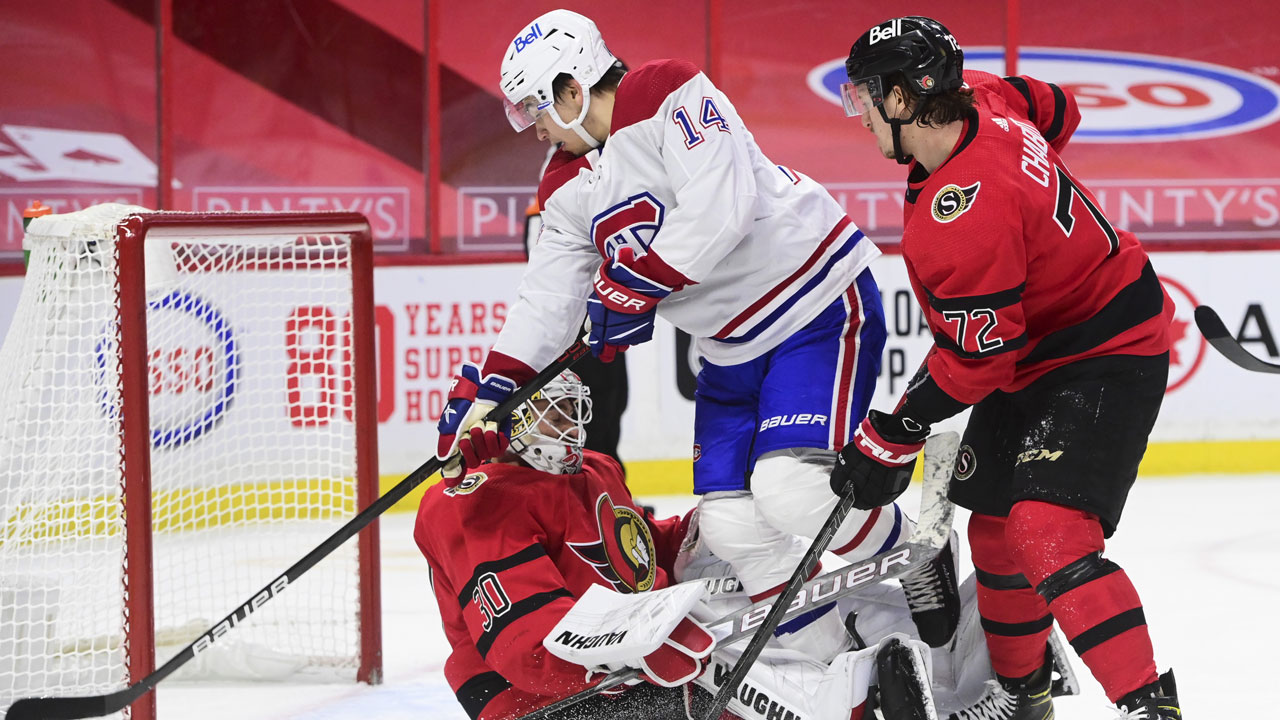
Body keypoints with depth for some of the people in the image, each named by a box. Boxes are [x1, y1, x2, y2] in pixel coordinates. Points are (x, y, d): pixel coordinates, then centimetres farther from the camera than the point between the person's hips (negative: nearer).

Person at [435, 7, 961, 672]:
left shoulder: (668, 97, -18)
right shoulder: (567, 189, 8)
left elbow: (720, 207, -29)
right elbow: (549, 294, 4)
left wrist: (635, 286, -23)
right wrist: (486, 392, -6)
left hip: (820, 300, -9)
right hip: (731, 348, 9)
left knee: (792, 484, -24)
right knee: (732, 524, 0)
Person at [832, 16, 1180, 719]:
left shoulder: (963, 217, -33)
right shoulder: (982, 100, -7)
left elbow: (975, 359, -26)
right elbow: (1056, 111, 16)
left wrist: (890, 441, -17)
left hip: (1107, 361, -11)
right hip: (1036, 351, 11)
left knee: (1048, 530, -26)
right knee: (994, 527, 17)